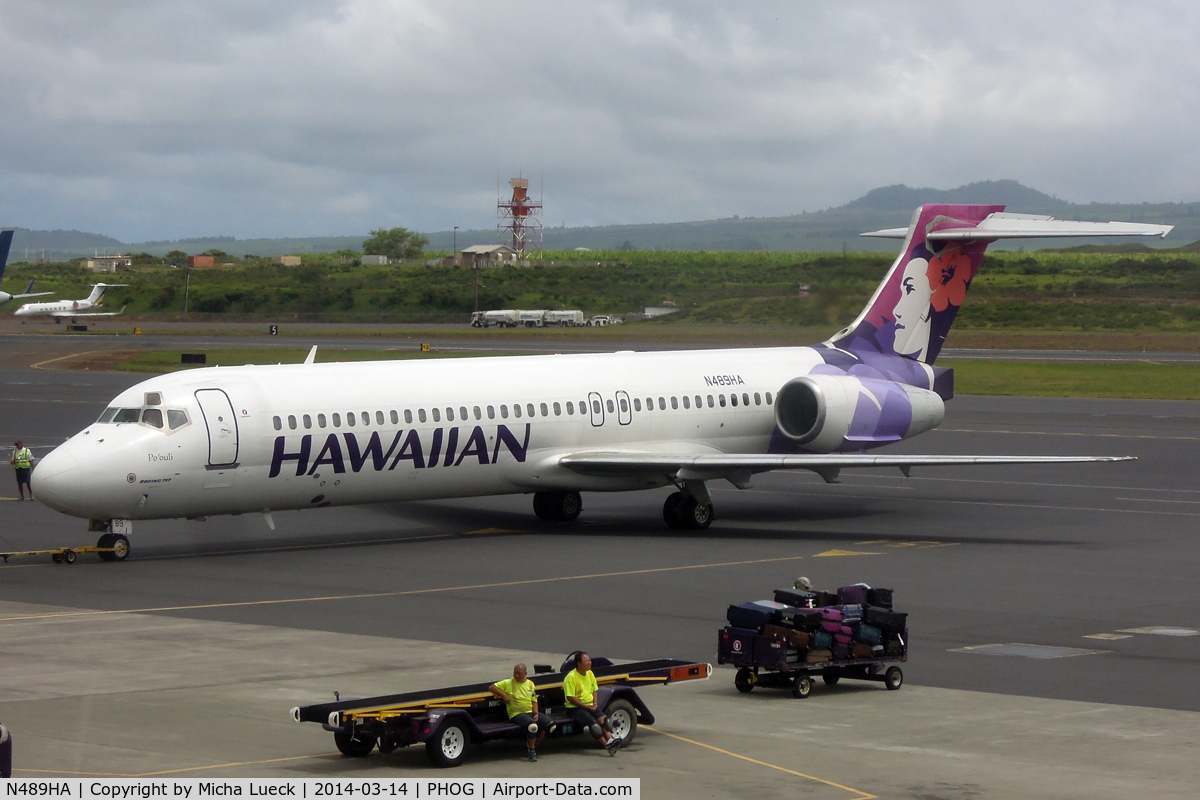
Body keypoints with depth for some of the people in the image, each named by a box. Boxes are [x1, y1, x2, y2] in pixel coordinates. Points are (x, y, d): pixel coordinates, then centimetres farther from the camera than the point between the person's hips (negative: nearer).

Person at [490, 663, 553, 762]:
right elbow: (491, 687, 0)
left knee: (550, 725, -13)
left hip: (531, 713, 5)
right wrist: (504, 695, -13)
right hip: (516, 714, -5)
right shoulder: (508, 683, 3)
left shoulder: (530, 684, 15)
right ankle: (532, 751, -17)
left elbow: (534, 701, 16)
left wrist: (536, 713, -2)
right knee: (532, 726, -36)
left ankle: (533, 743, 7)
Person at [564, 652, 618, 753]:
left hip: (590, 706, 7)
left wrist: (594, 703, 0)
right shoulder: (571, 677, -13)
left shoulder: (590, 674, 11)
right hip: (575, 708, -7)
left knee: (602, 718, -22)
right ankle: (607, 745, -36)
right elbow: (570, 698, -15)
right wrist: (586, 707, -17)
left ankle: (610, 739, -37)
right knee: (592, 722, -29)